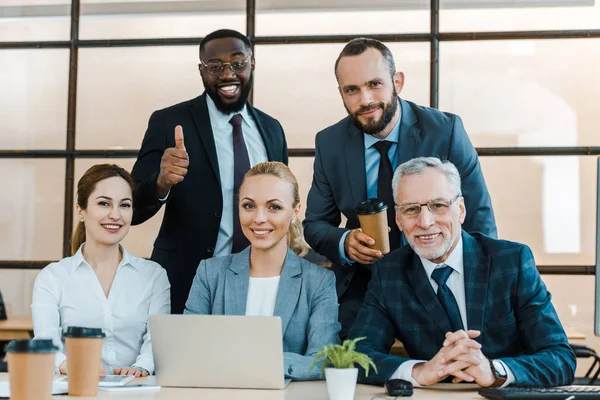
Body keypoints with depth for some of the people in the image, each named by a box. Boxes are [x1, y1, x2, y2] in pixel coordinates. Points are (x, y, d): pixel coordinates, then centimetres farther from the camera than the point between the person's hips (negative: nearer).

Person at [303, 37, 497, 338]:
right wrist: (345, 243, -19)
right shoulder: (329, 143, -5)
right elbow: (315, 224, 4)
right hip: (360, 293, 2)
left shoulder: (446, 131, -14)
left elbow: (479, 224, -10)